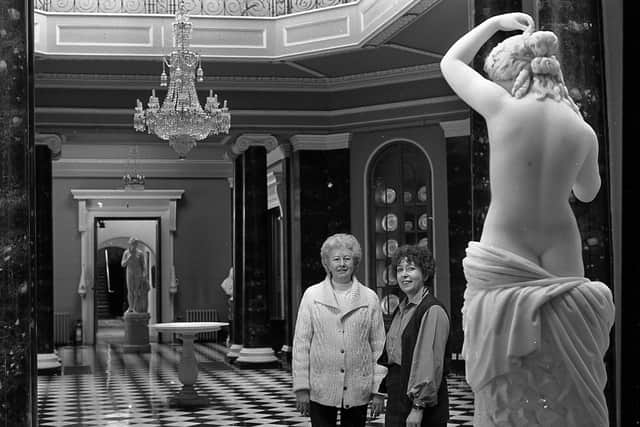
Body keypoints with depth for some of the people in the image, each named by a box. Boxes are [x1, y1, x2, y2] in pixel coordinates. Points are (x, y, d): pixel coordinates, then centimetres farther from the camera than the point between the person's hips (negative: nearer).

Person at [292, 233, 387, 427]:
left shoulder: (370, 298, 4)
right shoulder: (312, 295, 2)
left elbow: (378, 347, 5)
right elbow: (301, 343, 1)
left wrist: (379, 390, 0)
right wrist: (301, 387, -3)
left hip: (358, 392, 1)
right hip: (320, 391, -1)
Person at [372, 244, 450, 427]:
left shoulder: (433, 311, -14)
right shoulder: (401, 310, 15)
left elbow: (430, 362, -19)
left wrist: (418, 407, -20)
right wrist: (379, 392, 15)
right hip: (397, 398, 8)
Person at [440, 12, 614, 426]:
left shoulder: (502, 108, -9)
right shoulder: (583, 131, -1)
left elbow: (451, 63, 10)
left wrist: (495, 22, 21)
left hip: (503, 268, -2)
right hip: (563, 267, 3)